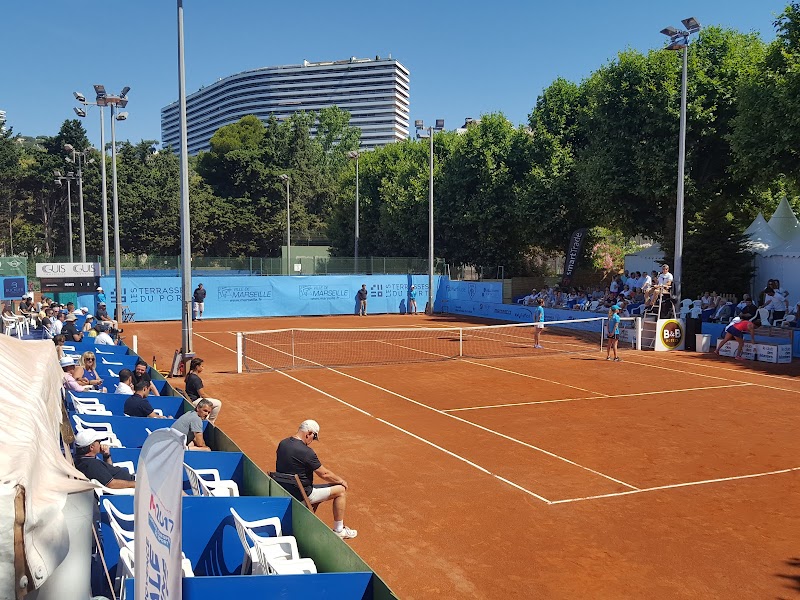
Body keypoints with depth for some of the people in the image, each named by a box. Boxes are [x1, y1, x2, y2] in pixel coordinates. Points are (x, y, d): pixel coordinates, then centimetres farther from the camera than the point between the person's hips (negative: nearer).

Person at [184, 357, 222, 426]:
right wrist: (212, 399, -8)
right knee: (218, 403, -16)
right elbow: (202, 394, -22)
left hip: (191, 399, 11)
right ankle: (210, 422, -2)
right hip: (194, 401, -11)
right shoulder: (196, 379, -23)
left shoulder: (190, 375, 6)